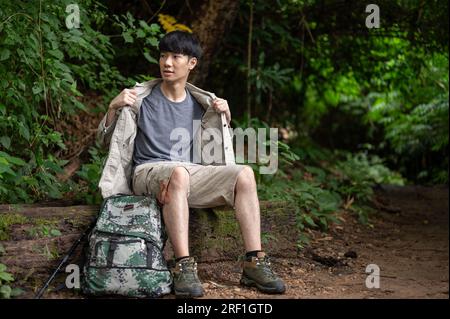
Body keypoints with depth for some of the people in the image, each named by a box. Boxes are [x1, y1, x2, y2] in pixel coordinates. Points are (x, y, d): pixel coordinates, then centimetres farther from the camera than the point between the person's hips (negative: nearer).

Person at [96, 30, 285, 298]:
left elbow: (216, 149, 23)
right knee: (179, 173, -40)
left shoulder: (200, 104, 15)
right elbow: (106, 139, 6)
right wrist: (114, 107, -12)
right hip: (148, 173, -4)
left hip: (190, 173, 4)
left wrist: (224, 118, 6)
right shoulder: (141, 98, 5)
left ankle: (254, 263, -24)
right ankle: (183, 267, -43)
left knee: (245, 174, -21)